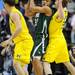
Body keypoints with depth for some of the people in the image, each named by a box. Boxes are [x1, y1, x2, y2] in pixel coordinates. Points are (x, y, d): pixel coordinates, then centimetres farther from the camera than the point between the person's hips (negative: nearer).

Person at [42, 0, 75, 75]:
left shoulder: (59, 13, -18)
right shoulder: (64, 11, 8)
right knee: (67, 62, 14)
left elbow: (62, 17, -44)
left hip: (55, 40, -9)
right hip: (61, 40, 9)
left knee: (45, 61, -9)